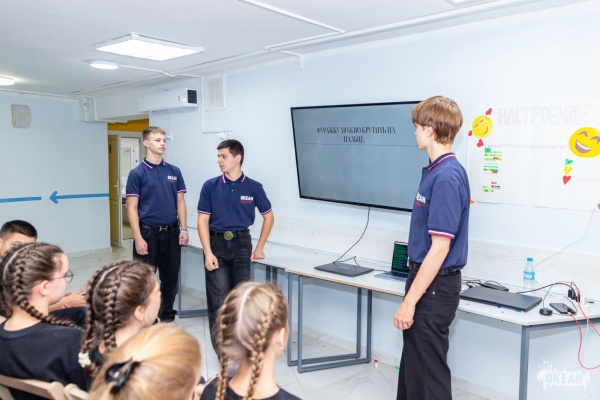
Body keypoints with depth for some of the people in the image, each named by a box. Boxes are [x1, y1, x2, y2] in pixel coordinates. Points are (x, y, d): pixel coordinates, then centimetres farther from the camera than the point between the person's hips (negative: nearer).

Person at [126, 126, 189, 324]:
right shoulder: (137, 173, -5)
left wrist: (183, 229, 1)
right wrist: (138, 237, -14)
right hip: (148, 232, -4)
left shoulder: (174, 172, 7)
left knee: (170, 277, 12)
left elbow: (180, 202, 9)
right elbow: (132, 207, -8)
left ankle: (168, 315, 27)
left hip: (171, 232, 4)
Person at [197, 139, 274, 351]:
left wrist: (259, 248, 4)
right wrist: (208, 253, -12)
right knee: (219, 297, -2)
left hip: (241, 244, 1)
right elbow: (203, 220, -3)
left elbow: (268, 216, 8)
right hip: (216, 244, -1)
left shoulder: (253, 187, -2)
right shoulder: (210, 186, -3)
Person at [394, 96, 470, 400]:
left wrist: (410, 301, -21)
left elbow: (440, 248, -24)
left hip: (433, 287, -10)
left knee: (428, 370, 6)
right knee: (413, 363, 23)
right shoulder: (438, 171, 8)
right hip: (427, 280, 10)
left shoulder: (446, 177, -22)